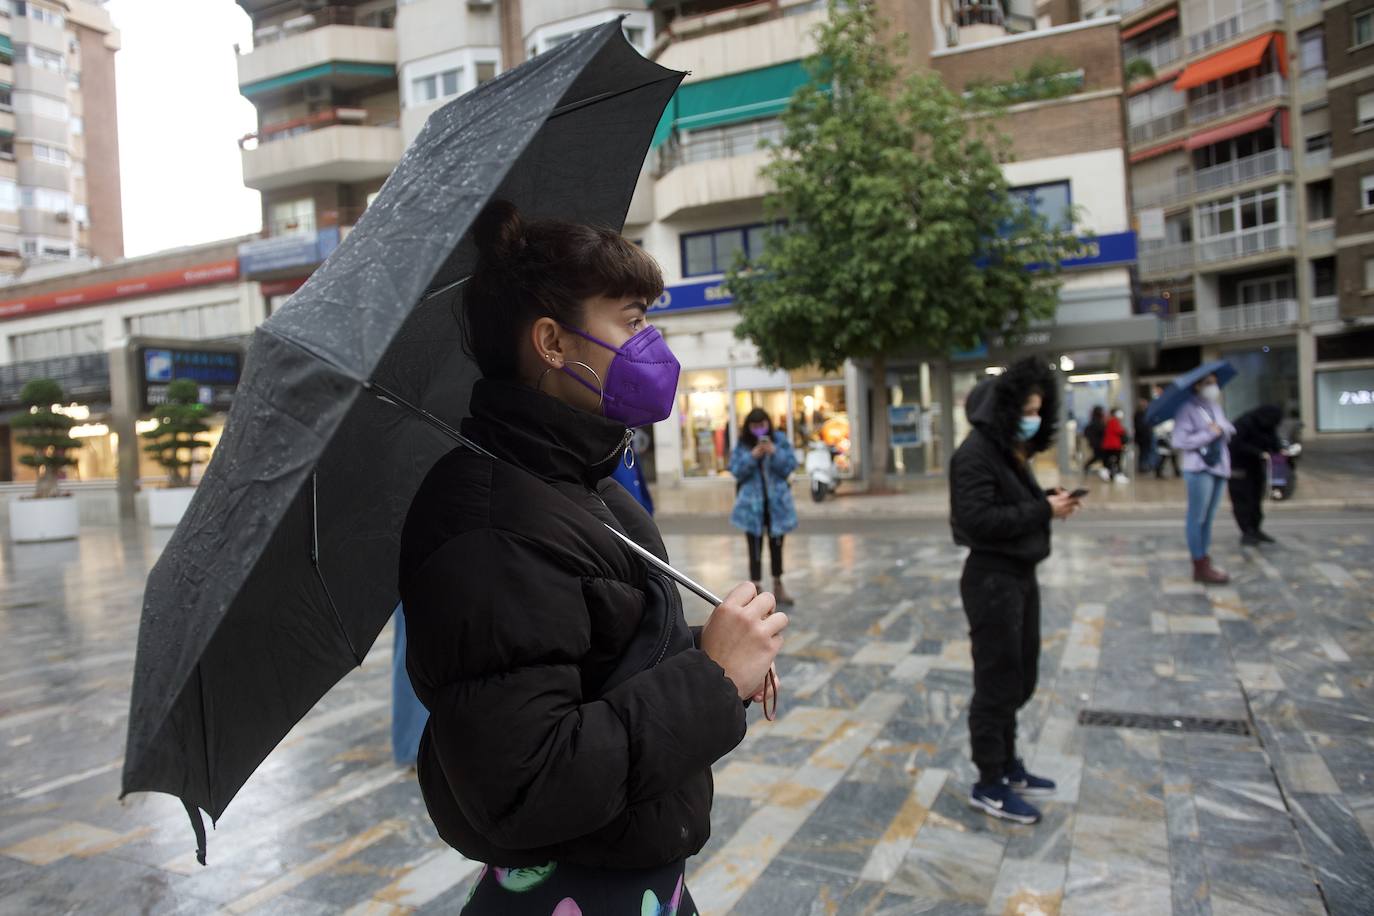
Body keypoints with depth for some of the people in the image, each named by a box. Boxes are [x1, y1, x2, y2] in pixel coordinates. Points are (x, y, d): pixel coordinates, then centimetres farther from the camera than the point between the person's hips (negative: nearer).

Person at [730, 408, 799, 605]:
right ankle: (756, 588, 7)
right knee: (755, 548, 1)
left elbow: (791, 465, -5)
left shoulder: (780, 439, -1)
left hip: (777, 502, 2)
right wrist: (752, 456, -20)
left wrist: (775, 453, -20)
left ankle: (778, 586, 29)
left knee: (776, 545, 14)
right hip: (752, 503, -2)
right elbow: (735, 470, -7)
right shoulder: (742, 444, -2)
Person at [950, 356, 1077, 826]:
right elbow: (978, 520, -25)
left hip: (1021, 574, 10)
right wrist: (1043, 511, -22)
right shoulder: (976, 452, -18)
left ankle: (1008, 765, 35)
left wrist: (1048, 500, -3)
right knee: (997, 683, 1)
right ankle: (989, 785, 15)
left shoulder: (1012, 448, 12)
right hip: (993, 579, -10)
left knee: (1020, 679, 19)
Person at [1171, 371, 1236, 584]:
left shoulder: (1216, 407, 17)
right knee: (1197, 518, -4)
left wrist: (1223, 429, -5)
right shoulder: (1187, 410, -8)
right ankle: (1200, 568, 1)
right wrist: (1209, 434, -14)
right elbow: (1180, 442, -16)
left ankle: (1205, 564, 18)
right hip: (1199, 470, -8)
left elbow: (1230, 430, 16)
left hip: (1219, 467, 8)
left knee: (1208, 518, 12)